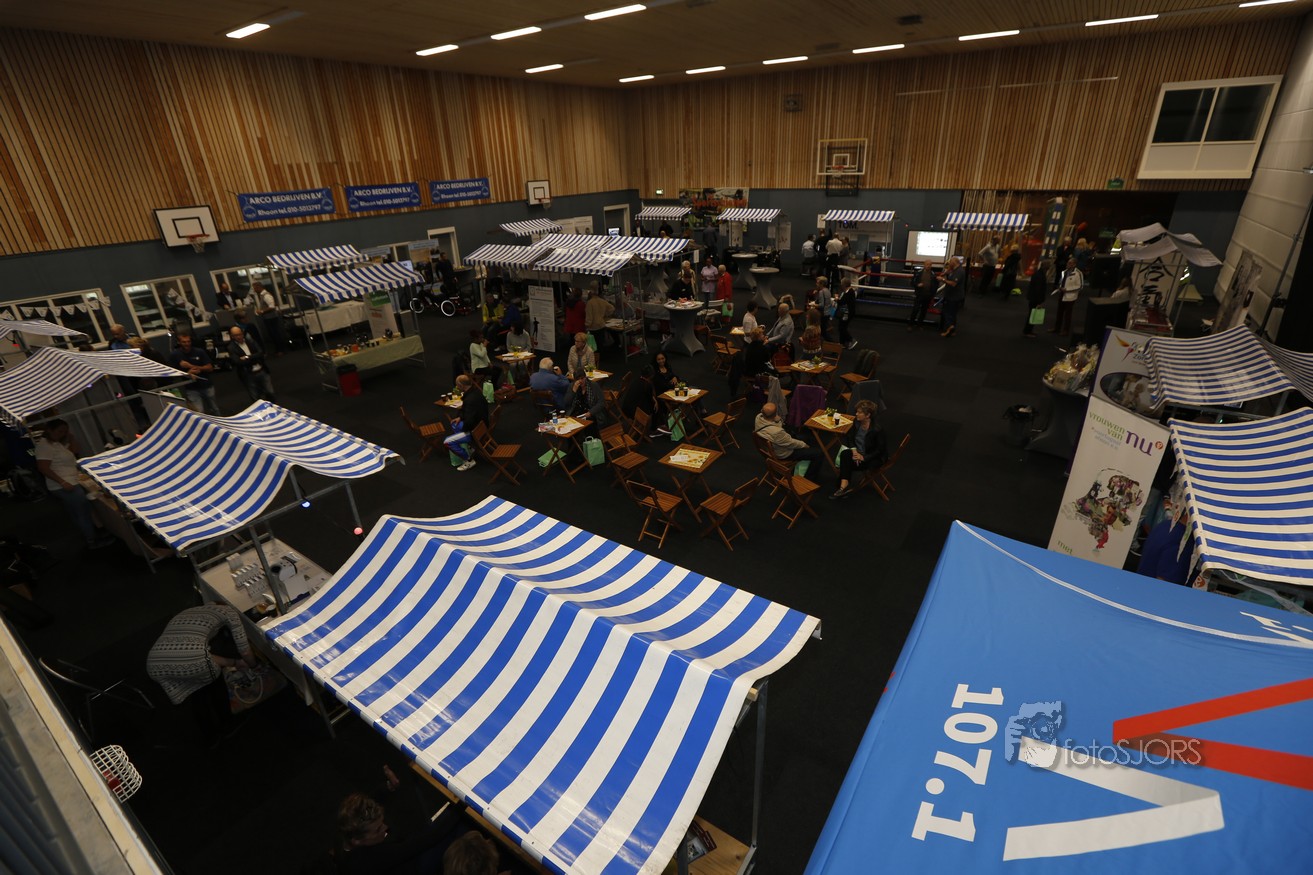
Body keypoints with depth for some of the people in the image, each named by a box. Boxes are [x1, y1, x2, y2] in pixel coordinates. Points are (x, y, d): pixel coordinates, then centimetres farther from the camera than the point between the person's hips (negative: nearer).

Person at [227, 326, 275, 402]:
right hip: (248, 375, -3)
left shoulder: (250, 340, 4)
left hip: (262, 371, 3)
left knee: (270, 393, 10)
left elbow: (261, 353, -5)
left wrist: (247, 357, -16)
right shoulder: (231, 348, -7)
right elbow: (238, 362, -18)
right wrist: (254, 358, -11)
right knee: (256, 399, 6)